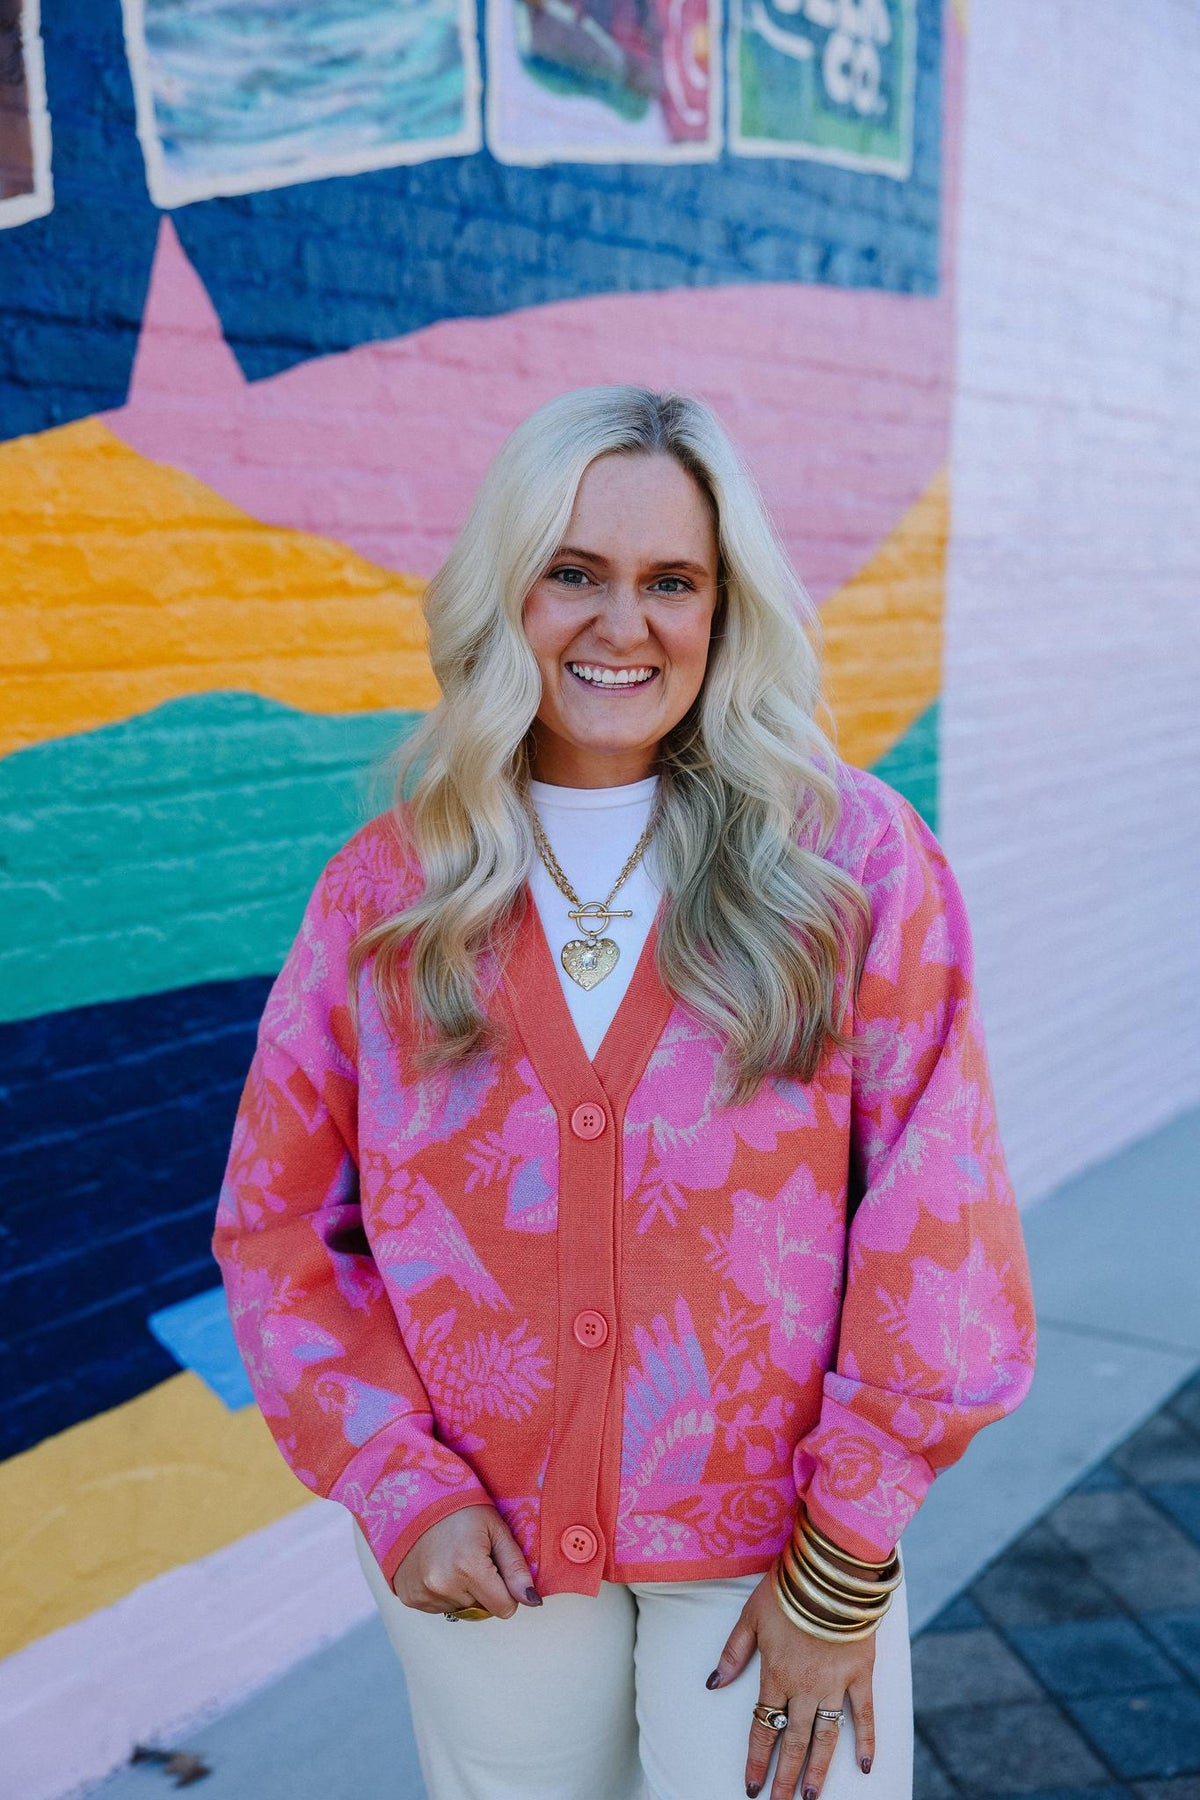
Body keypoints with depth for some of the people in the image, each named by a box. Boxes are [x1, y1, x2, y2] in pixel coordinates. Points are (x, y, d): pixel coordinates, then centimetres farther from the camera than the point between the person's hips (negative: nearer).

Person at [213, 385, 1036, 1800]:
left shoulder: (855, 858, -9)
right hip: (480, 1552, 2)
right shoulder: (385, 889, -4)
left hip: (776, 1537, -1)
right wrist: (397, 1485, -8)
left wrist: (847, 1568, -9)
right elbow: (278, 1223, 1)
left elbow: (936, 1226, -9)